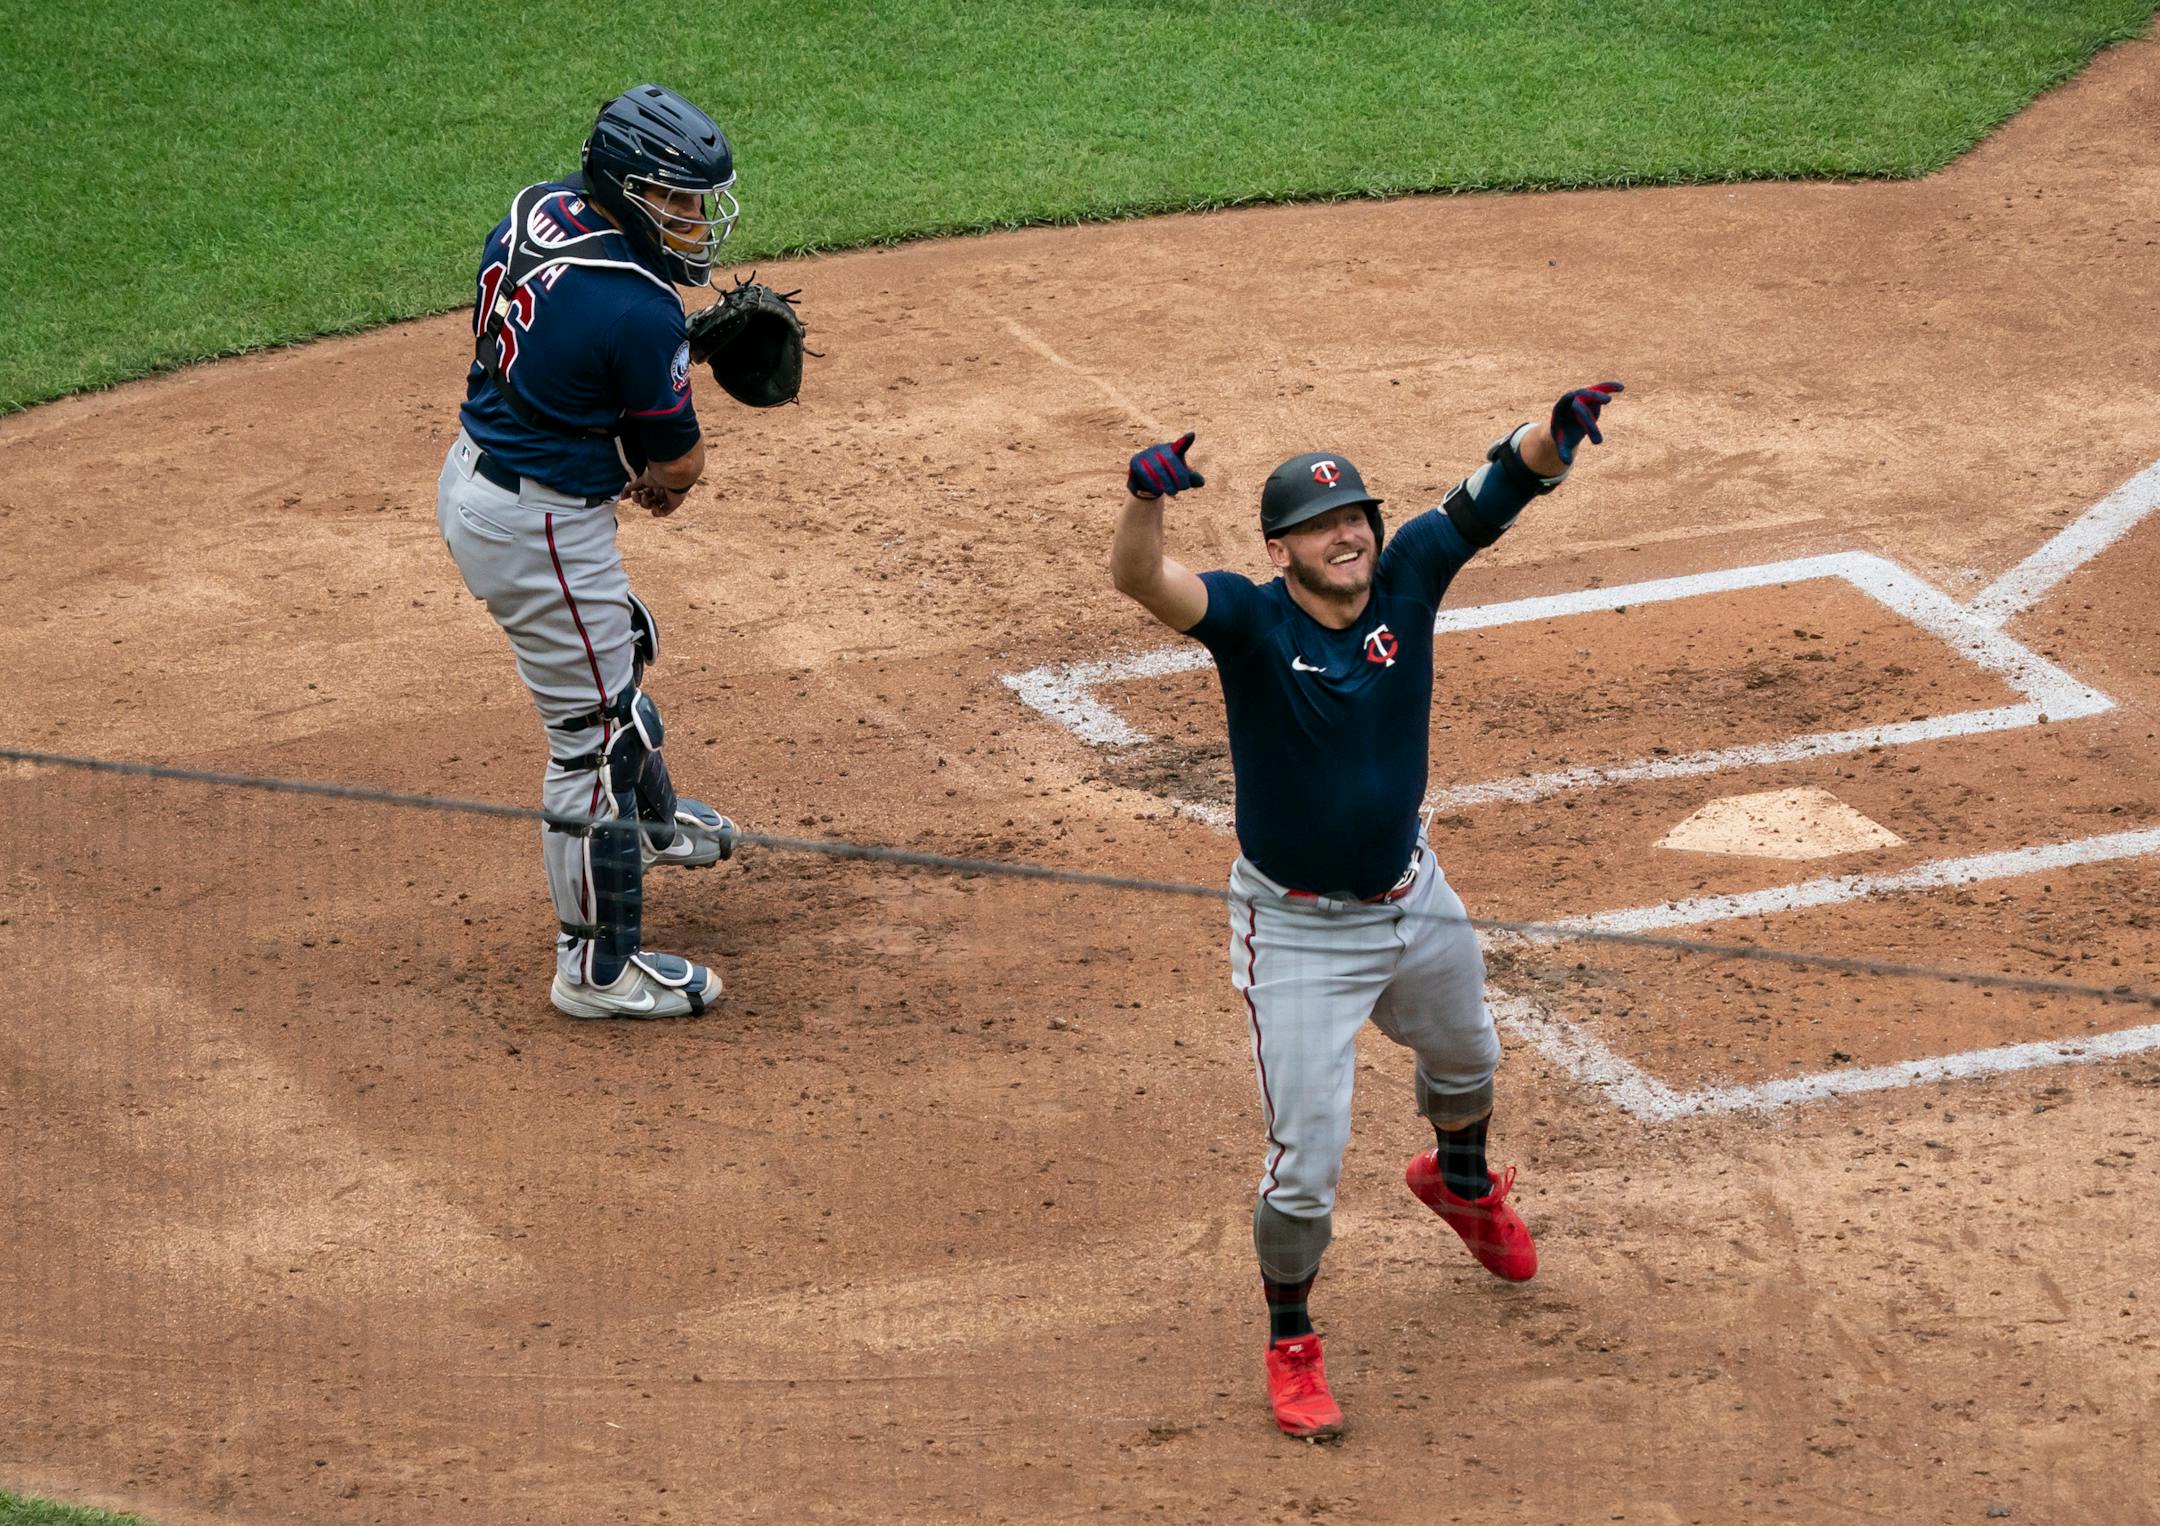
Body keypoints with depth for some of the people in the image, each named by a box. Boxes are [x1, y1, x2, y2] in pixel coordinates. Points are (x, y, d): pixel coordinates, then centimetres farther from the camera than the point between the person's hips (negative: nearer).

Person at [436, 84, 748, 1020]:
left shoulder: (532, 214, -3)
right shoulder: (639, 311, -27)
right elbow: (681, 464, -14)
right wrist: (662, 477, 10)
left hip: (469, 478, 10)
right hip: (542, 530, -10)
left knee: (617, 651, 33)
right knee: (596, 735, 2)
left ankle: (652, 820, 58)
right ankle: (598, 969, 12)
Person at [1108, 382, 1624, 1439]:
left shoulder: (1408, 574, -14)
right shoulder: (1250, 619, -25)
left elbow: (1500, 489, -20)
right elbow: (1139, 580, -43)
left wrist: (1558, 430, -43)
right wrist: (1147, 498, -65)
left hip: (1410, 898, 5)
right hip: (1299, 933, -5)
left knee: (1465, 1059, 32)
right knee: (1306, 1161, -5)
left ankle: (1460, 1181, 66)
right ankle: (1290, 1348, 19)